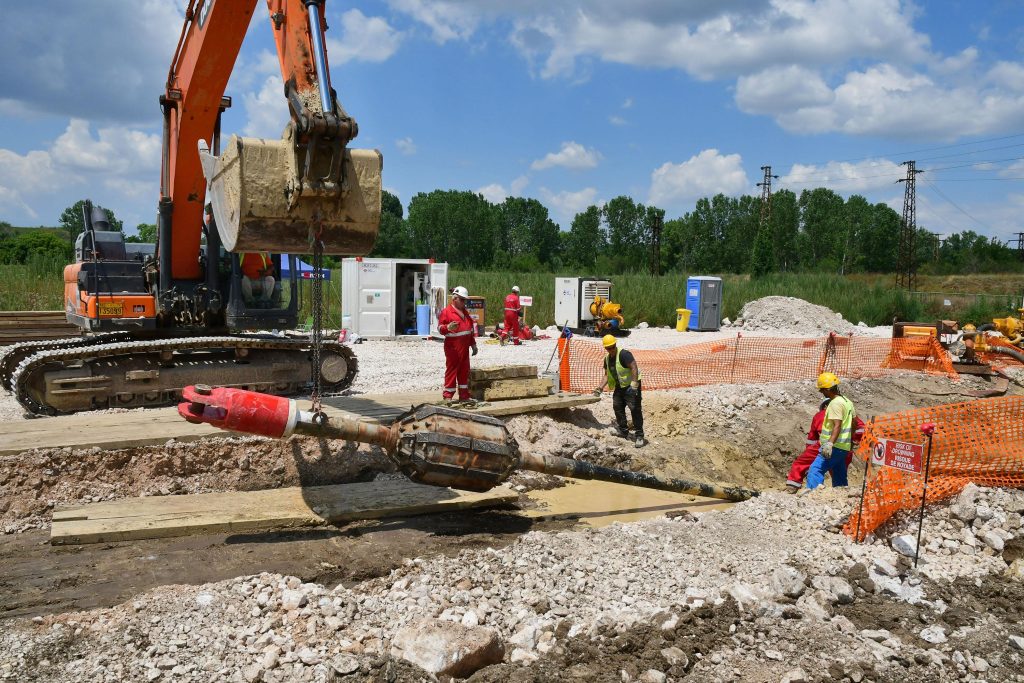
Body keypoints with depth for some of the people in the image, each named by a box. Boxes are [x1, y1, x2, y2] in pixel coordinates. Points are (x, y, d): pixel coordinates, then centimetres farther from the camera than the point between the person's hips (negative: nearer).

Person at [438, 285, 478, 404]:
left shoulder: (465, 312, 19)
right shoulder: (446, 311, -7)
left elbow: (471, 328, 24)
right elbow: (440, 327, -12)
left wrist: (473, 344, 23)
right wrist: (448, 327, -33)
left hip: (464, 347, 8)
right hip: (453, 348, -8)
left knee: (464, 371, 10)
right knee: (451, 370, -4)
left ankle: (464, 396, 17)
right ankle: (448, 396, 2)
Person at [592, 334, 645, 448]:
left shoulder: (623, 354, -20)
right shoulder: (607, 359, 7)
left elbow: (634, 367, -28)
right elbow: (607, 375, 16)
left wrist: (634, 385, -33)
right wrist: (600, 388, 8)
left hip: (631, 386, -9)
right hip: (619, 386, 9)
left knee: (635, 410, -12)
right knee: (617, 407, 15)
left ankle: (639, 436, -10)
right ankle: (623, 432, 29)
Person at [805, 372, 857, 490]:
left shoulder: (835, 403, -15)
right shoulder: (847, 401, 15)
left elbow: (837, 426, -25)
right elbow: (854, 421, 23)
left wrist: (830, 443, -33)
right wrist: (851, 440, 33)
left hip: (835, 447, -10)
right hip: (844, 447, 10)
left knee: (815, 471, -18)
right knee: (839, 477, 16)